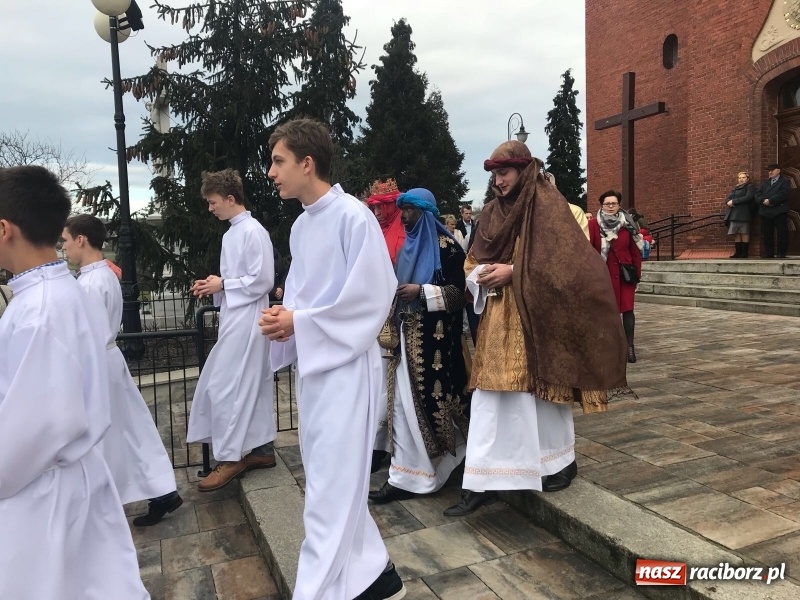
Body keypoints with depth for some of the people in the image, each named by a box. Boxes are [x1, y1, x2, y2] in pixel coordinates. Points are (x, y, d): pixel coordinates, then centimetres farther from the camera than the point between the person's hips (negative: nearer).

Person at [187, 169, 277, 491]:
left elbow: (262, 281, -18)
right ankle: (263, 449, 22)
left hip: (247, 320, -9)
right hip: (235, 318, 9)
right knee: (252, 387, 13)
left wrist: (223, 285, -11)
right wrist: (214, 285, 4)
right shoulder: (232, 233, 14)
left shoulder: (253, 232, -14)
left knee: (225, 388, -6)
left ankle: (229, 458, 3)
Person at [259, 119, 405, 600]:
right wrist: (284, 319, -5)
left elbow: (373, 297, -17)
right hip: (312, 364, 9)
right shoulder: (301, 225, 11)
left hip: (346, 364, -9)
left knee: (331, 488, -1)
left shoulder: (353, 217, -14)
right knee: (334, 480, 16)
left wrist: (298, 323, -16)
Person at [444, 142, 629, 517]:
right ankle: (483, 482, 14)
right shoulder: (492, 211, 12)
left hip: (536, 318, -6)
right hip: (498, 321, 6)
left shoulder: (547, 204, -7)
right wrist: (481, 274, -7)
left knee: (542, 390, 6)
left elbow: (563, 259, -15)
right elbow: (472, 260, 15)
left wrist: (512, 272, -18)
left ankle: (562, 462, 29)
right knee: (490, 396, 5)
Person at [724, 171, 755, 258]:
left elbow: (748, 197, -12)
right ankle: (738, 252, 5)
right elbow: (727, 198, 16)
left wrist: (733, 201, -11)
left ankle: (745, 253, -5)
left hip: (744, 213, -6)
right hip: (734, 214, 6)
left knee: (744, 233, -6)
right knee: (736, 233, 3)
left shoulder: (750, 187, 5)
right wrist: (729, 202, -8)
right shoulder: (736, 188, 24)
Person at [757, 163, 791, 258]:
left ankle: (781, 254, -1)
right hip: (765, 212, 5)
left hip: (780, 212, -5)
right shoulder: (765, 183, 22)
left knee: (782, 233, -4)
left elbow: (783, 194, -12)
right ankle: (768, 254, 10)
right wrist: (764, 200, -11)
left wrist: (770, 200, -15)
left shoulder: (785, 181, 6)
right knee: (767, 234, 5)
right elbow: (757, 196, 9)